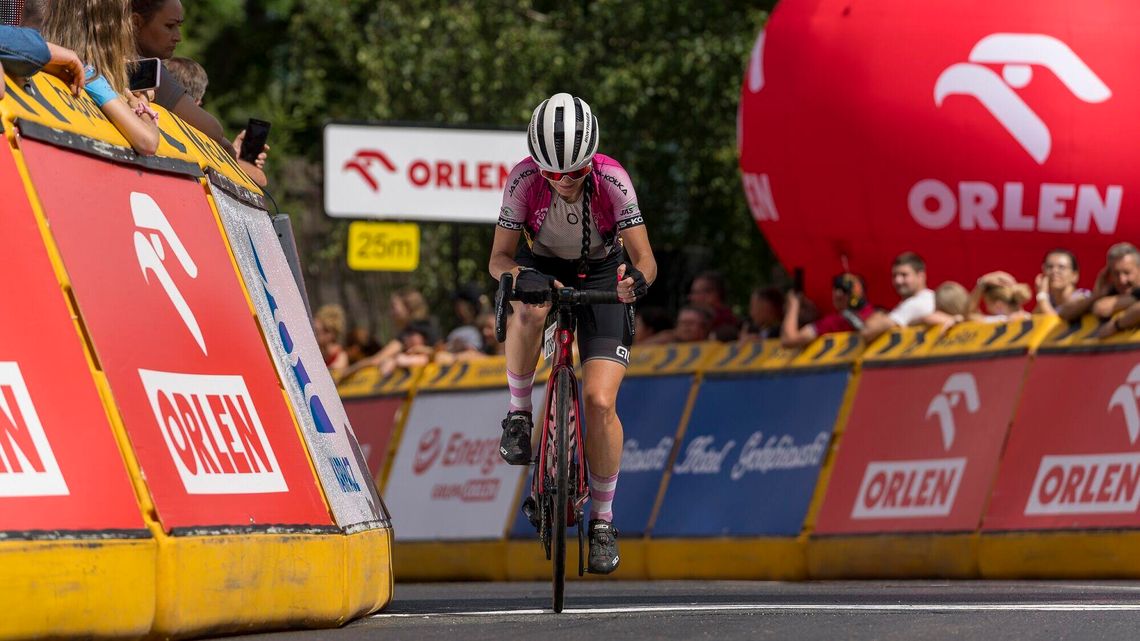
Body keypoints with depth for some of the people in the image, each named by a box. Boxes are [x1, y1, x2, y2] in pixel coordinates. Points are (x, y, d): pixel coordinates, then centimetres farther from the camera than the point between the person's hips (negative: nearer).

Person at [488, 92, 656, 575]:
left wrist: (638, 277, -52)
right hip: (544, 267, 0)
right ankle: (519, 414, -15)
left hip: (602, 277, 0)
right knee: (528, 308, -39)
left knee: (600, 401, -15)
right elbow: (499, 257, -23)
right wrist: (518, 275, -46)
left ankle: (603, 519, 3)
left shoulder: (611, 180, -28)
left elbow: (645, 258, -28)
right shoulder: (524, 179, -27)